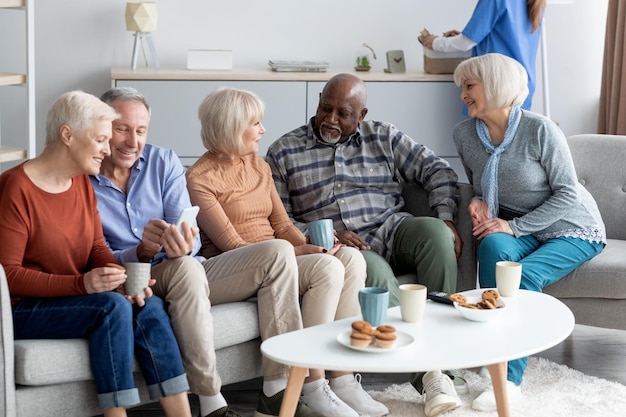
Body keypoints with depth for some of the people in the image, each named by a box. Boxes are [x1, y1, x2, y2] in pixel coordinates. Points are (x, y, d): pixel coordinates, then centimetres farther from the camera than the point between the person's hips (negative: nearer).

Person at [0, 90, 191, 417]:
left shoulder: (82, 182, 6)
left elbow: (98, 248, 9)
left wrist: (121, 278, -13)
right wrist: (81, 283, -28)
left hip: (74, 298, 7)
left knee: (149, 306, -19)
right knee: (113, 306, -29)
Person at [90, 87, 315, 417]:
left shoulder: (164, 163, 7)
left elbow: (191, 236, -3)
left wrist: (182, 243, -29)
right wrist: (141, 252, -28)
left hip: (188, 274, 5)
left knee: (278, 253, -14)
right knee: (186, 268, -38)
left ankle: (279, 386, -15)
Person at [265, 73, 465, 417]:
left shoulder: (384, 137, 14)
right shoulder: (284, 152, 8)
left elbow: (437, 170, 11)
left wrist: (445, 219, -7)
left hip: (393, 231, 3)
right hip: (343, 247, -2)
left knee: (434, 231, -30)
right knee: (376, 274, -36)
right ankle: (426, 372, -32)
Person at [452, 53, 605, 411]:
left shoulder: (540, 130, -20)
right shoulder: (465, 133, -4)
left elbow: (567, 194, -16)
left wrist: (514, 226, -23)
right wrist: (480, 202, -10)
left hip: (572, 230, -4)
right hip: (522, 229, 4)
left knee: (524, 275, -30)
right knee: (493, 245, -30)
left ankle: (510, 380, -27)